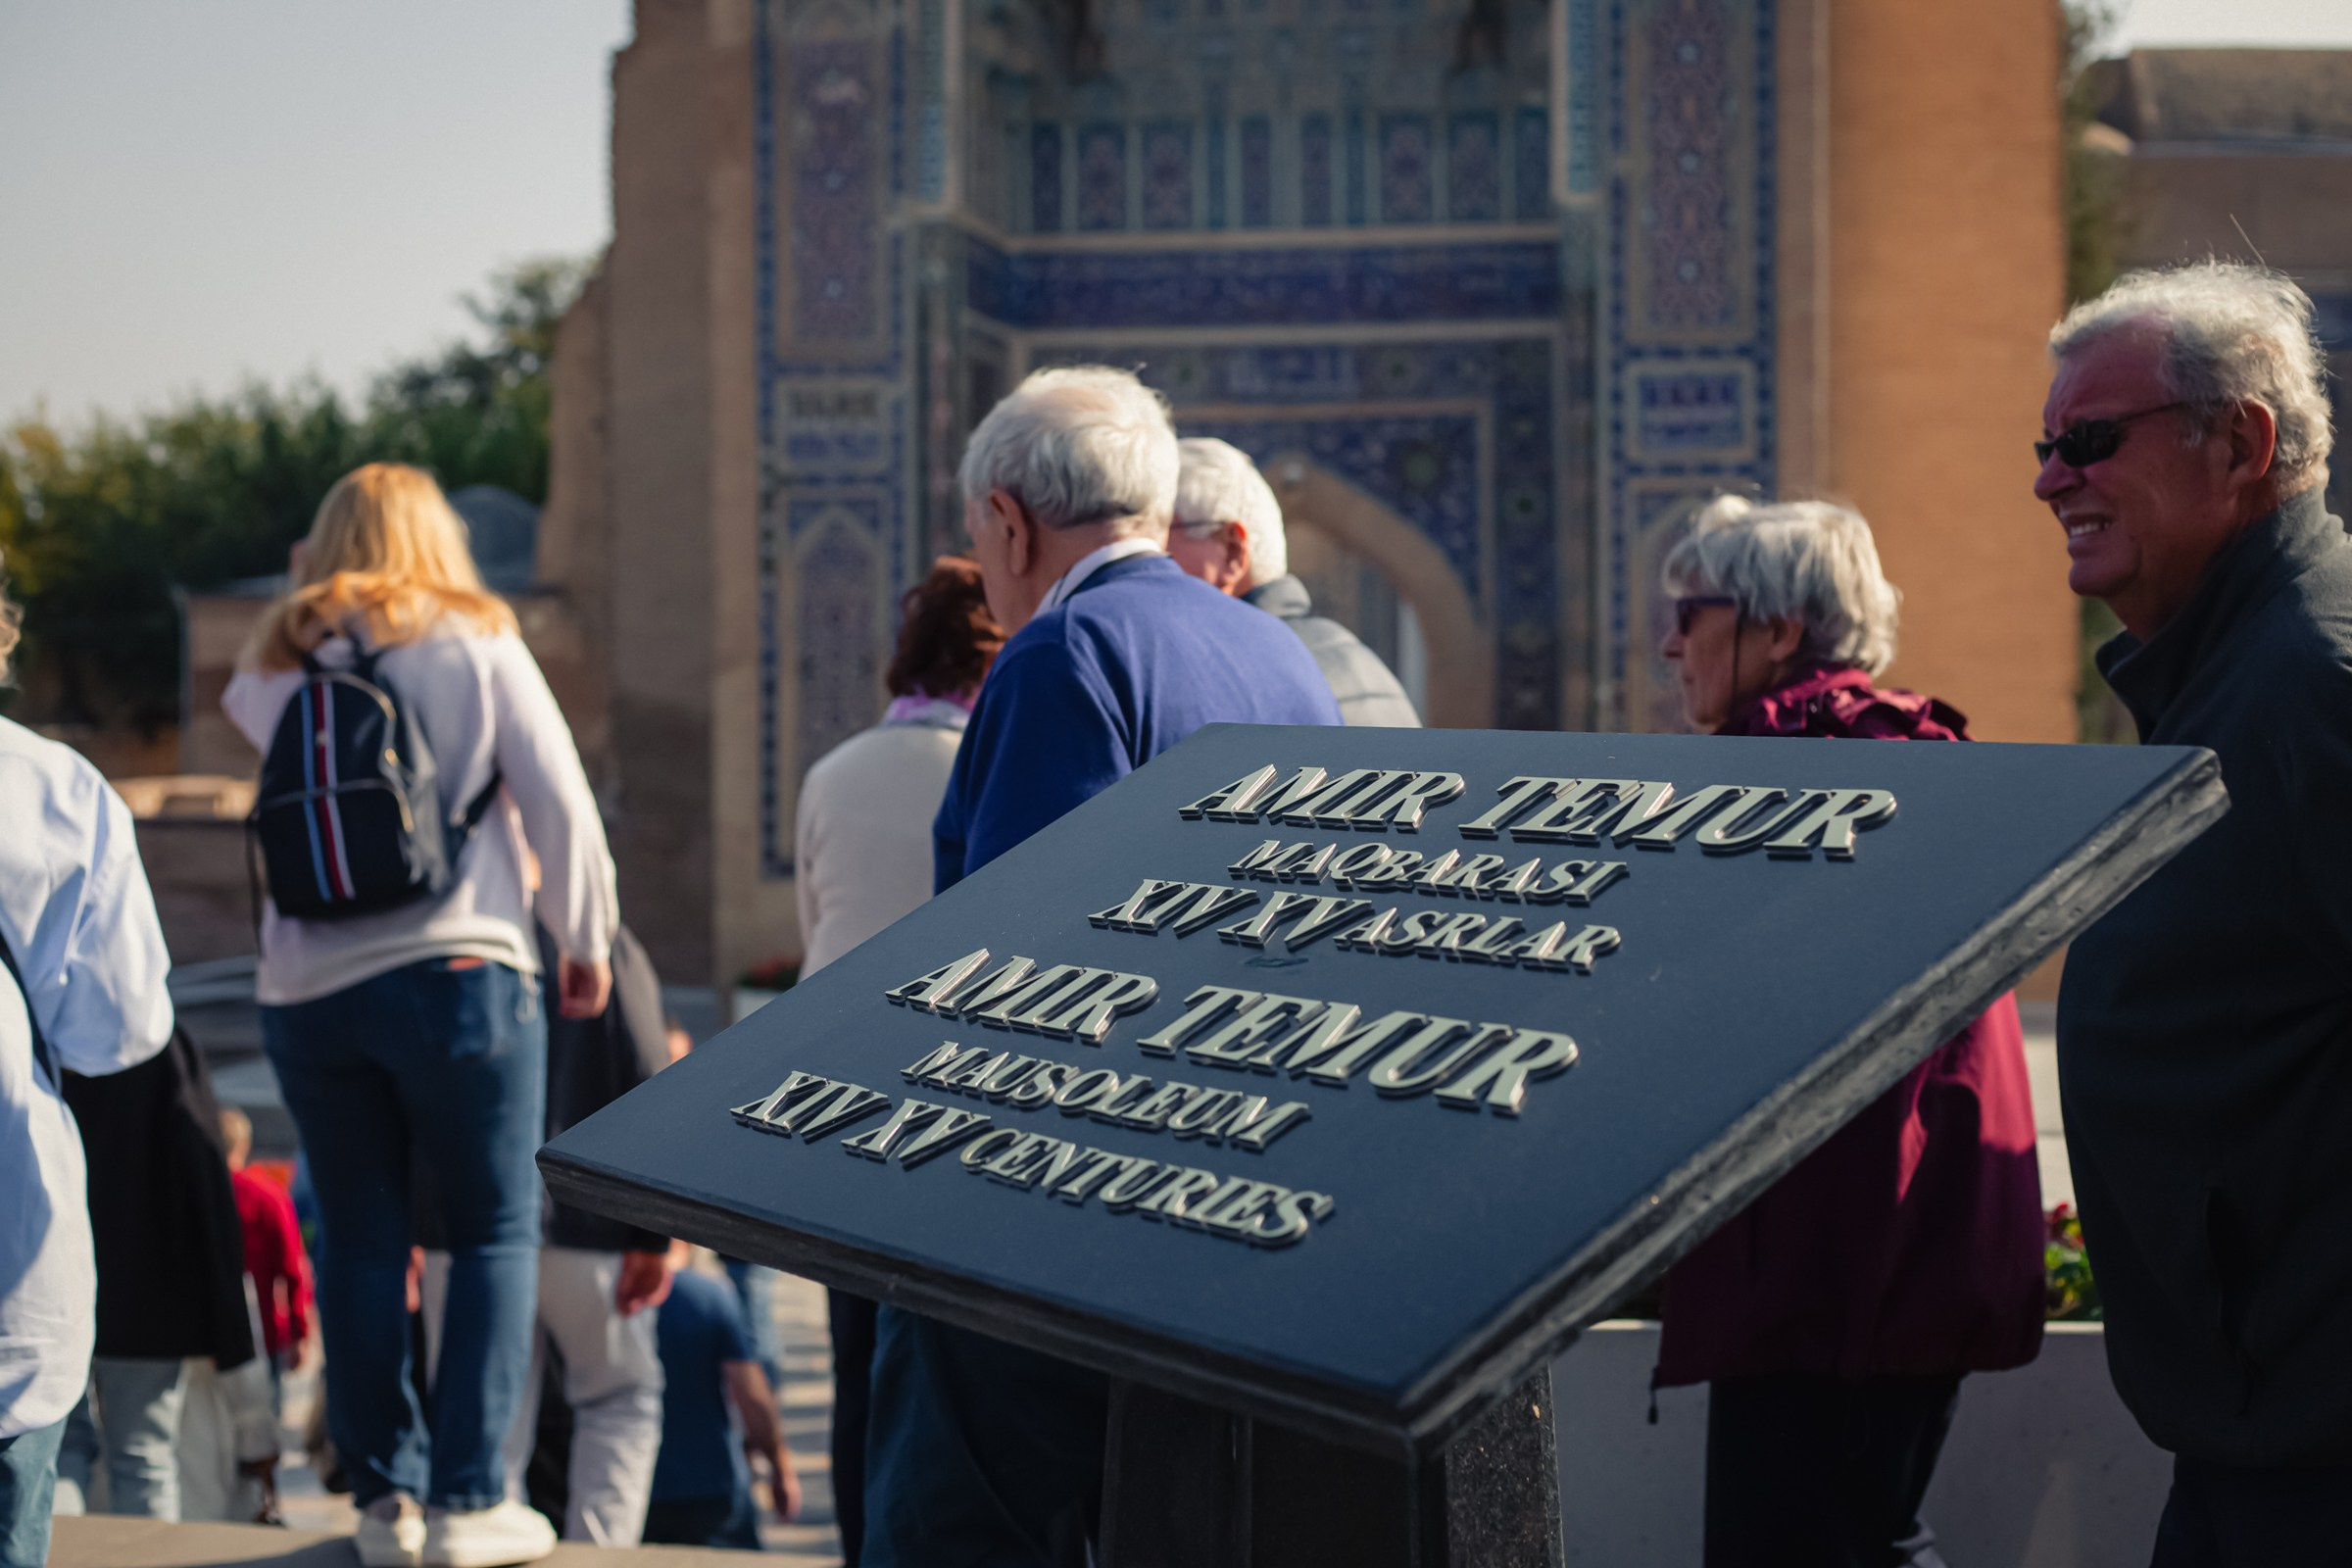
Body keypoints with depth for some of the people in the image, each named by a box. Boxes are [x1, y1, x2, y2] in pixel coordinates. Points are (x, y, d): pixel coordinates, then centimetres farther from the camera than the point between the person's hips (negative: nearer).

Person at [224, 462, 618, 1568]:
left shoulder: (276, 670, 9)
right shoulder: (476, 646, 2)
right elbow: (560, 805, 0)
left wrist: (304, 601, 27)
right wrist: (587, 943, 11)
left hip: (306, 990, 3)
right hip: (457, 974, -3)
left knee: (360, 1239, 9)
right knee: (497, 1230, 4)